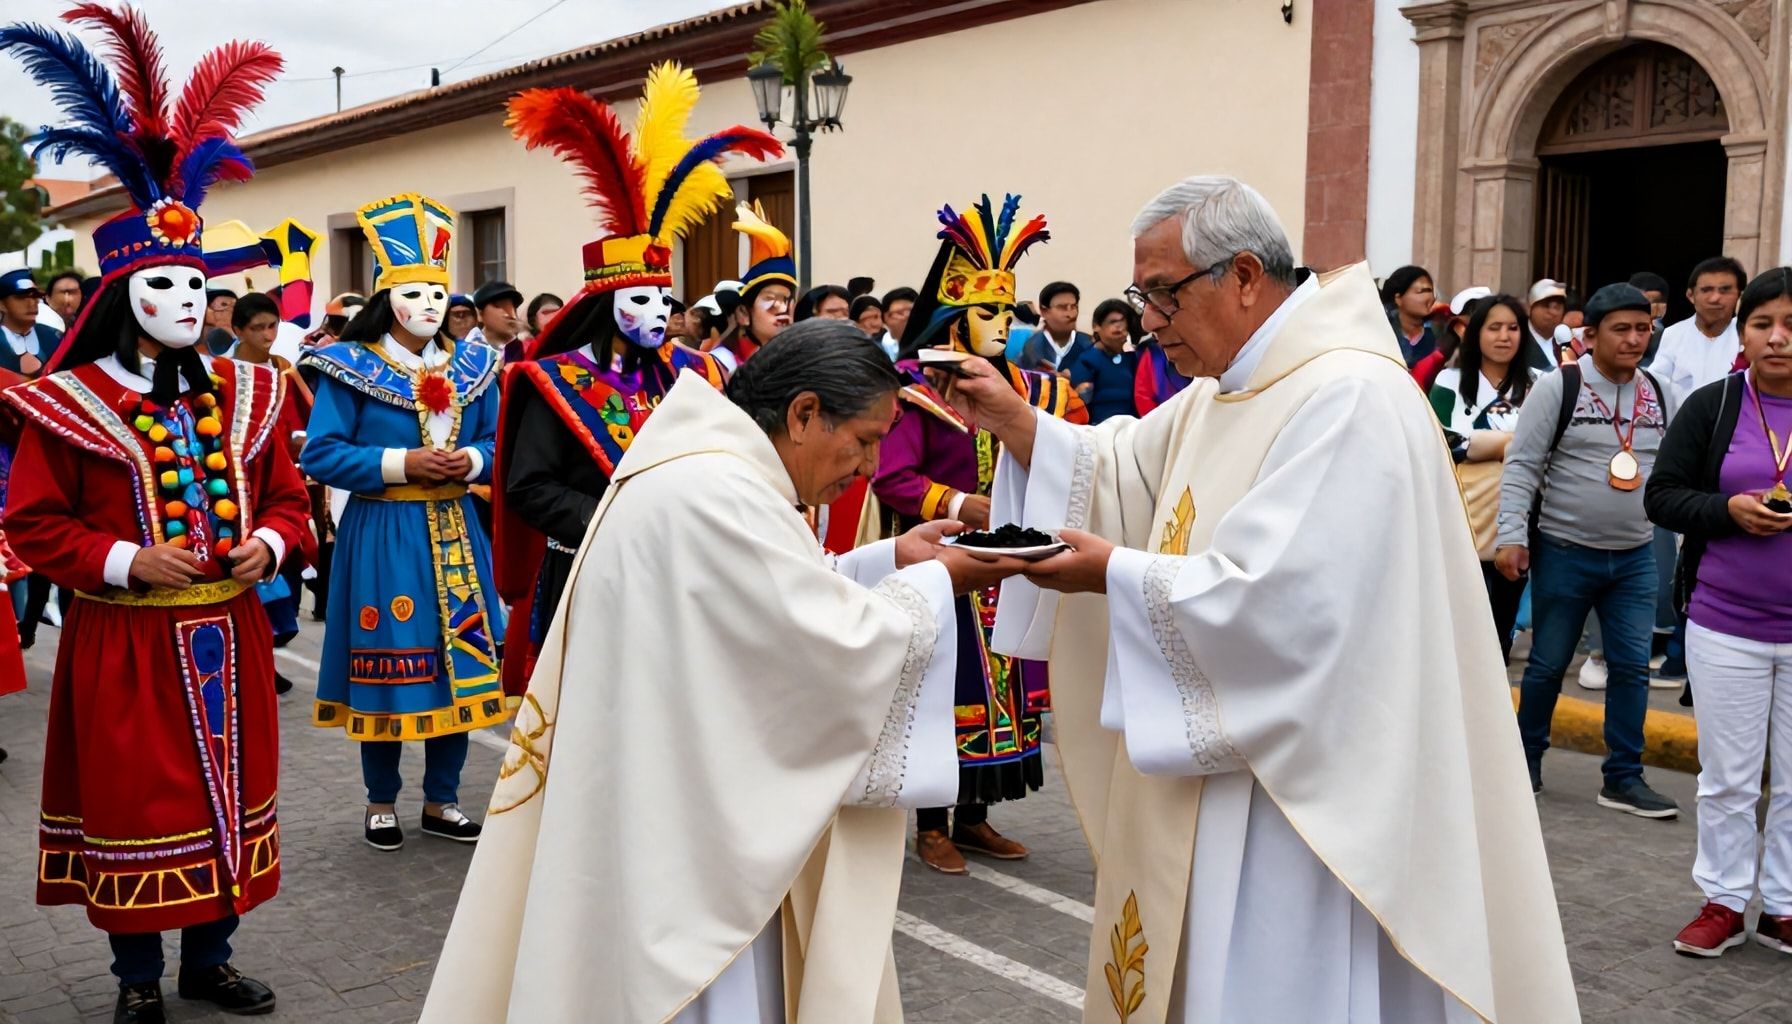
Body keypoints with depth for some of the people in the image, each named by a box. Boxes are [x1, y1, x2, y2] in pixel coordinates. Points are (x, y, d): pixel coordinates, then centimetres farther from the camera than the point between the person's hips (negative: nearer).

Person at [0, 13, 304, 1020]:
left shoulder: (245, 394, 6)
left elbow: (287, 495, 11)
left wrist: (269, 545, -9)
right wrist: (125, 562, -18)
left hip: (227, 635, 4)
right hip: (126, 645, -4)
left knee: (226, 788, 13)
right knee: (138, 800, 6)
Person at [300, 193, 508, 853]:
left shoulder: (473, 366, 8)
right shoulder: (350, 367, -5)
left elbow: (496, 443, 14)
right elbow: (320, 454, -9)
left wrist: (472, 461, -9)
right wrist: (403, 462, -17)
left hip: (454, 533, 4)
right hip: (382, 534, -4)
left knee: (459, 661, 7)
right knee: (386, 664, 2)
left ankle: (442, 801, 23)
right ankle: (381, 803, 21)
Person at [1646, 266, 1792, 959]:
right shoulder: (1712, 406, -1)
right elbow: (1661, 495, 0)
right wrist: (1728, 509, -18)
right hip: (1725, 625, 0)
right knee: (1727, 777, 10)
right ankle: (1723, 901, 24)